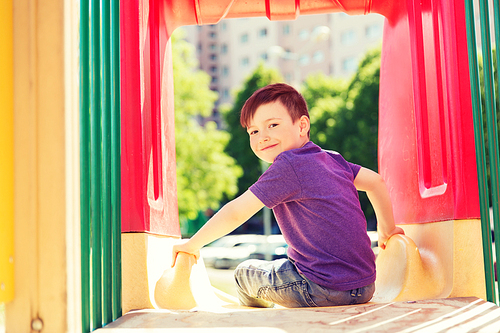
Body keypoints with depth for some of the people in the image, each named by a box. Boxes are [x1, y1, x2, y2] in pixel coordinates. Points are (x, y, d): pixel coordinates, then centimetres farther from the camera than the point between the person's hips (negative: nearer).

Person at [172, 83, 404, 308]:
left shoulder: (289, 165, -14)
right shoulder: (331, 159, 9)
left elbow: (236, 213, -13)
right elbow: (376, 182, 19)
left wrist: (192, 245, 0)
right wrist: (387, 230, 32)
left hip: (327, 291, -8)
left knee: (245, 272, 14)